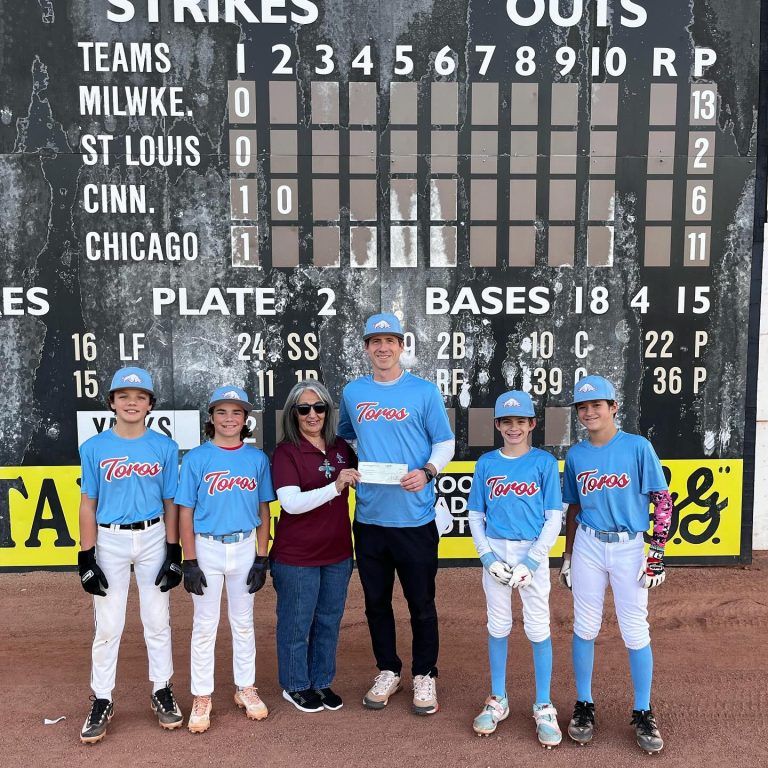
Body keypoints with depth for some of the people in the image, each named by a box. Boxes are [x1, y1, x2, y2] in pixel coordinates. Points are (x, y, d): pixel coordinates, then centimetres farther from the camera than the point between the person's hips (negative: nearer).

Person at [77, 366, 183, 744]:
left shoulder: (165, 447, -1)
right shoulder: (94, 447, -3)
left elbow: (170, 503, 2)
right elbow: (88, 505, -1)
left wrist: (174, 553, -1)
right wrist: (86, 558, -4)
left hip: (154, 539, 1)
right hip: (110, 541, 0)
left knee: (157, 620, 10)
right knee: (107, 625, 6)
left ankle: (162, 691, 27)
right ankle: (102, 701, 22)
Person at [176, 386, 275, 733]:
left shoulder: (257, 458, 1)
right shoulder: (196, 458, -6)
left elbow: (263, 511, 4)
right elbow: (185, 512, -5)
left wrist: (261, 558, 1)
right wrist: (190, 561, -9)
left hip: (245, 548, 2)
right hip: (207, 548, -2)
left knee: (243, 622, 15)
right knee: (204, 626, 8)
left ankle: (245, 688, 30)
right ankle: (202, 697, 21)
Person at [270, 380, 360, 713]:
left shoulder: (342, 448, 3)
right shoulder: (286, 451, -12)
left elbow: (364, 481, 21)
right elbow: (291, 502, -24)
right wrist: (335, 486, -34)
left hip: (338, 554, 5)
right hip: (297, 557, -5)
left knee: (329, 622, 17)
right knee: (297, 623, 10)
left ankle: (322, 682, 35)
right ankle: (295, 686, 30)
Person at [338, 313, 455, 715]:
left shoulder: (425, 391, -1)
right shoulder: (352, 392, 8)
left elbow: (445, 441, 1)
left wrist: (427, 471, -17)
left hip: (414, 517, -3)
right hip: (368, 516, 3)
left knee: (421, 602, 7)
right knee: (376, 600, 14)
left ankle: (424, 675, 26)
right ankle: (388, 671, 32)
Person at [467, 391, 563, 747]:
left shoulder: (544, 462, -3)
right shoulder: (486, 463, 3)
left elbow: (554, 518, -5)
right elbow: (476, 516, 6)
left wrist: (531, 562, -13)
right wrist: (487, 556, -7)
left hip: (533, 552, -2)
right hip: (495, 552, 2)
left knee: (538, 629, 2)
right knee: (498, 627, 12)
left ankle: (543, 707, 18)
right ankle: (498, 700, 27)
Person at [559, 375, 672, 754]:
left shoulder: (638, 447, -7)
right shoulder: (575, 455, 4)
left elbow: (663, 499, -6)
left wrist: (657, 552, -10)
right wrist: (567, 556, 14)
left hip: (630, 547, -3)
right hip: (588, 546, 3)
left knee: (636, 632, 2)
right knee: (585, 628, 8)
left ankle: (643, 713, 20)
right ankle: (584, 706, 24)